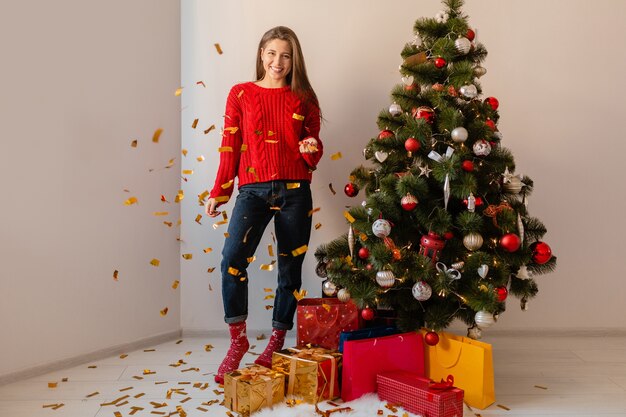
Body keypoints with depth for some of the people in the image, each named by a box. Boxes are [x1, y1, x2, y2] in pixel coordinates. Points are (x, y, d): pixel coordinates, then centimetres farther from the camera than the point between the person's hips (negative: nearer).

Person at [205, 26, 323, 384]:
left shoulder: (303, 98, 10)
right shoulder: (241, 94, 8)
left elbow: (313, 150, 13)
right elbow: (230, 148, 7)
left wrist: (311, 149, -11)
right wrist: (219, 193, 5)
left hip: (294, 192, 1)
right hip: (253, 190, -1)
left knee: (290, 268, 5)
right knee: (233, 258, -19)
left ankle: (276, 344, 21)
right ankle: (238, 340, -1)